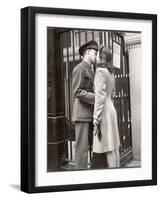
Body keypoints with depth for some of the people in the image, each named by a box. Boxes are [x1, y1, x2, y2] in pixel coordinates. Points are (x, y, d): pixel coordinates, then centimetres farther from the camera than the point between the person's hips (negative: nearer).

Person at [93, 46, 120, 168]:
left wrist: (96, 120, -16)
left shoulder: (100, 70, -10)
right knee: (114, 146, 9)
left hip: (104, 111, -9)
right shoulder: (111, 72, 15)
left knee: (108, 148, -8)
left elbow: (100, 96, -16)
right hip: (111, 109, 9)